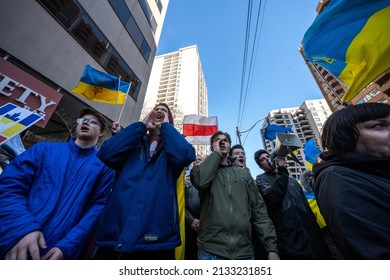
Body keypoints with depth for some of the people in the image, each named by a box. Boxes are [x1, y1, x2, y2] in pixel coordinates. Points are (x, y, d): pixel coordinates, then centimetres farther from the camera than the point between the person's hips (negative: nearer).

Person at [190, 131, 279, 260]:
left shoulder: (243, 173, 10)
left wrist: (272, 247, -1)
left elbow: (258, 209, 7)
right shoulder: (206, 169, 2)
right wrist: (216, 153, -10)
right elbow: (200, 181, -23)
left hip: (244, 251, 3)